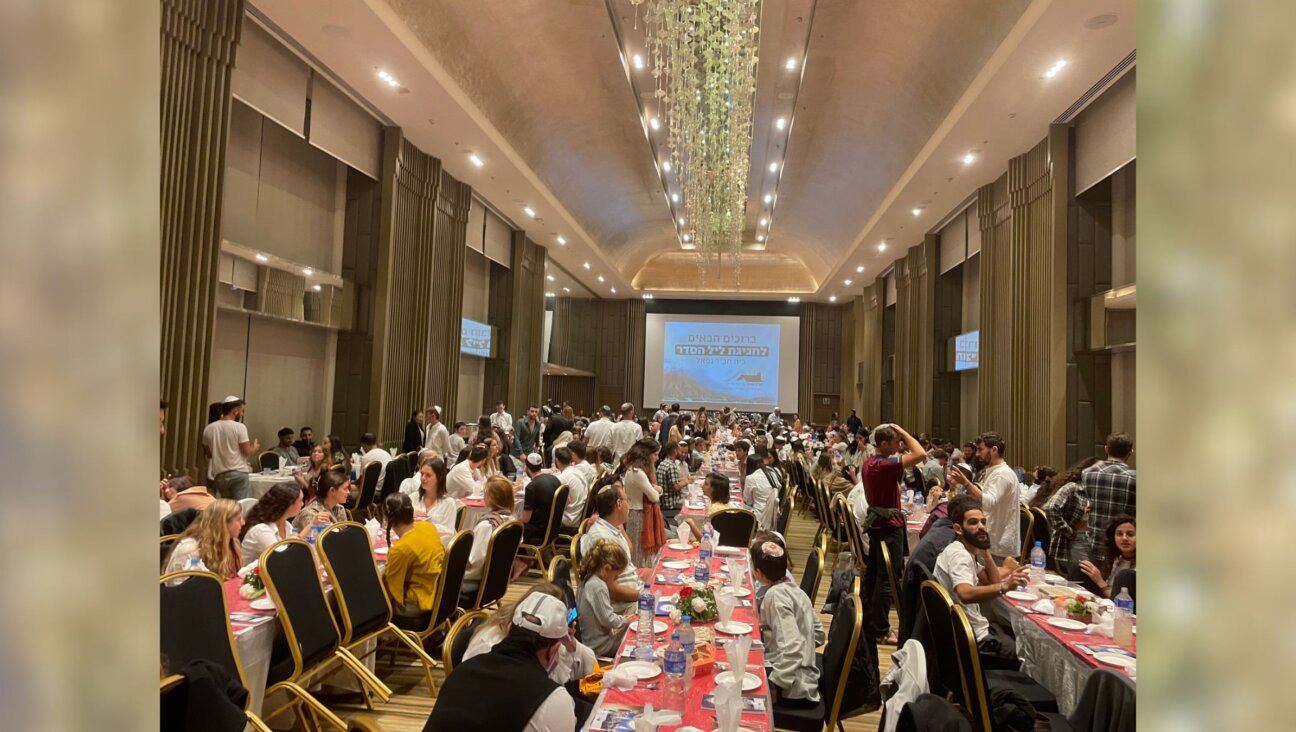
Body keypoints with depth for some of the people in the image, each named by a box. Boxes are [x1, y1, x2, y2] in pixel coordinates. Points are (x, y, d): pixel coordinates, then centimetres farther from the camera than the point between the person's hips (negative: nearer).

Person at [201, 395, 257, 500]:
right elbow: (246, 452, -9)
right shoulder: (239, 427, -10)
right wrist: (255, 447, 11)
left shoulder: (208, 428, 5)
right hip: (238, 473, -5)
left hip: (219, 474, 5)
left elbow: (209, 454, 15)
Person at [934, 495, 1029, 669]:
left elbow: (993, 581, 8)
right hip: (973, 641, -9)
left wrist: (985, 550, 0)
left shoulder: (968, 551, 7)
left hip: (974, 629, 9)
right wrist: (1004, 587, -50)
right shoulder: (959, 554, -23)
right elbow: (966, 594, -40)